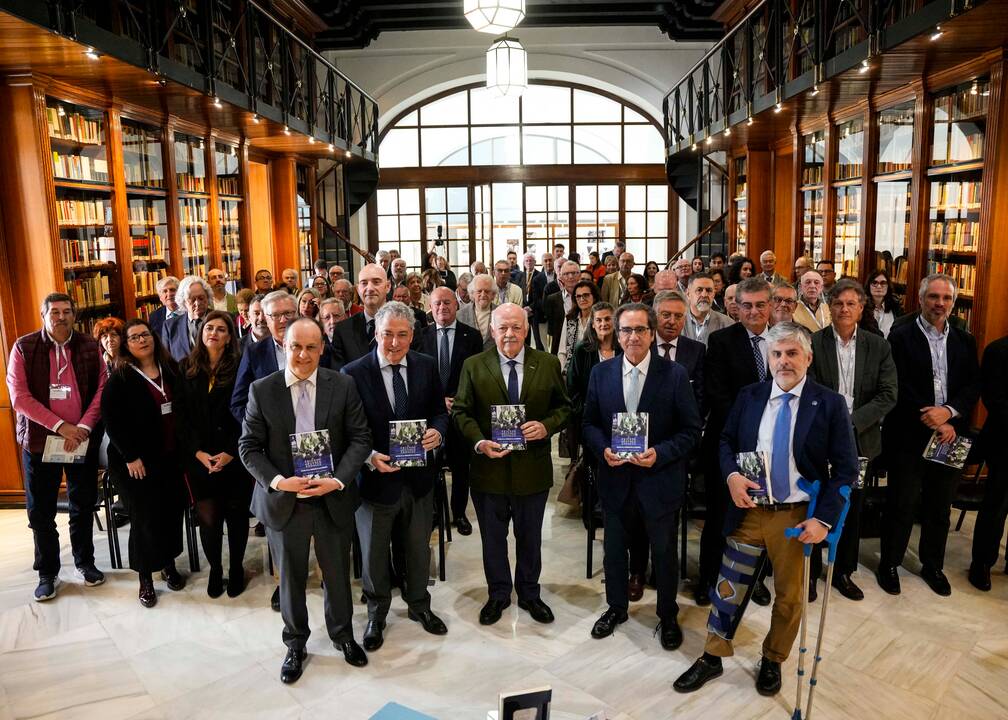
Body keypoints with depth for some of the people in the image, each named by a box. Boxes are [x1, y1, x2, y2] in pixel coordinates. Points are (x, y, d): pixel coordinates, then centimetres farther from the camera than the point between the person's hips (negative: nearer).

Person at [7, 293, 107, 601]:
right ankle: (47, 572, 23)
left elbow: (101, 390, -1)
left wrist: (83, 427, -14)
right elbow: (19, 397, -10)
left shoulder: (90, 346, 1)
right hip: (40, 440, -1)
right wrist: (60, 426, -17)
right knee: (41, 511, 7)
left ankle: (84, 562, 30)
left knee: (84, 505, 12)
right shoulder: (23, 347, -4)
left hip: (83, 439, 1)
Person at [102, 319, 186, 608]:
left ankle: (169, 564, 27)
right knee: (146, 516, 3)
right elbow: (111, 419, -10)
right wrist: (130, 456, -13)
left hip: (172, 454, 4)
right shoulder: (120, 378, -6)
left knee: (173, 509, 8)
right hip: (140, 458, -4)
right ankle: (145, 577, 16)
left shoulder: (170, 369, 6)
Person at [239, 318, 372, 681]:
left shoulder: (343, 386, -5)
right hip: (283, 500, 0)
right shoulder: (262, 390, -6)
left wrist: (338, 480, -18)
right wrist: (276, 481, -19)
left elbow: (360, 438, -5)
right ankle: (295, 644, 38)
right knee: (290, 577, 15)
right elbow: (248, 446, -4)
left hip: (333, 498, 1)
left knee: (337, 572, 17)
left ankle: (342, 634, 42)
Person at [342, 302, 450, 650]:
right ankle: (377, 614, 39)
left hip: (419, 477, 3)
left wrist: (437, 431, -15)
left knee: (418, 548, 21)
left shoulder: (426, 366, -2)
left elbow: (440, 411, 6)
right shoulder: (353, 373, -13)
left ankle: (419, 605, 45)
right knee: (374, 553, 15)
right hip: (375, 476, -3)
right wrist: (369, 457, -25)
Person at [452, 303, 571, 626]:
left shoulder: (548, 364, -1)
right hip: (489, 467, 0)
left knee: (530, 537, 17)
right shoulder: (473, 366, -3)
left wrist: (547, 426, -16)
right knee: (492, 538, 16)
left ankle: (529, 593, 39)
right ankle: (498, 594, 37)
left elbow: (563, 407, 4)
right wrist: (479, 442, -17)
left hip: (533, 468, 1)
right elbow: (461, 411, -2)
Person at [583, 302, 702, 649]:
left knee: (665, 553, 15)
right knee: (614, 549, 19)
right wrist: (603, 449, -14)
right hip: (615, 478, 2)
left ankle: (668, 616, 38)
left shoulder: (674, 374, -10)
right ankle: (616, 607, 43)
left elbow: (692, 429, -8)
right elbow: (589, 423, 5)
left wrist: (660, 454, -21)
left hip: (660, 480, -2)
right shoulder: (601, 373, -1)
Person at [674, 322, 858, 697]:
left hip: (798, 516, -2)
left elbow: (845, 469, -6)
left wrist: (823, 518, -15)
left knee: (789, 595, 16)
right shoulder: (749, 397, 2)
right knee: (728, 587, 11)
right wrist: (732, 474, -11)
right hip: (749, 509, 2)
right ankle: (712, 658, 31)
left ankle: (772, 661, 40)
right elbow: (726, 441, 11)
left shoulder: (830, 404, -7)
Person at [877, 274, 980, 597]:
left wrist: (949, 412, -14)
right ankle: (889, 563, 21)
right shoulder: (901, 337, -5)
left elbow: (973, 386, 4)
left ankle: (932, 565, 32)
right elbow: (899, 388, -11)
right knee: (902, 504, 5)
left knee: (940, 506, 14)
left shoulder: (965, 341, 10)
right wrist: (933, 423, -15)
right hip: (909, 436, -4)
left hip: (950, 434, 4)